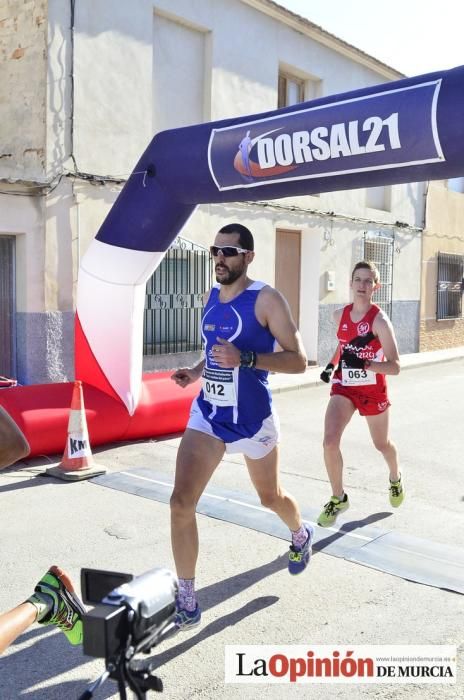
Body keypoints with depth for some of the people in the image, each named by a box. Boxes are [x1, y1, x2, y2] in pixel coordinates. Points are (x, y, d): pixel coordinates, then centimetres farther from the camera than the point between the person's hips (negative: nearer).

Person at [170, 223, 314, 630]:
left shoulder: (266, 299, -14)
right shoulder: (212, 297, 5)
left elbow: (298, 361, -18)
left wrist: (245, 359, -31)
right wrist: (196, 371, 1)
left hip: (252, 419, -4)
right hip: (207, 416, 5)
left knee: (270, 497, 19)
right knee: (181, 502, -9)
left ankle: (301, 536, 55)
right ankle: (187, 602, 4)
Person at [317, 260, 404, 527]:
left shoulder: (380, 320, -20)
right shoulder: (340, 315, -4)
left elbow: (394, 367, -25)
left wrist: (363, 364, -38)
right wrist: (331, 365, 10)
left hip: (373, 390, -3)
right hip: (344, 386, 3)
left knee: (382, 444, 19)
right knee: (330, 441, -16)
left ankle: (396, 478, 54)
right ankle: (339, 498, 6)